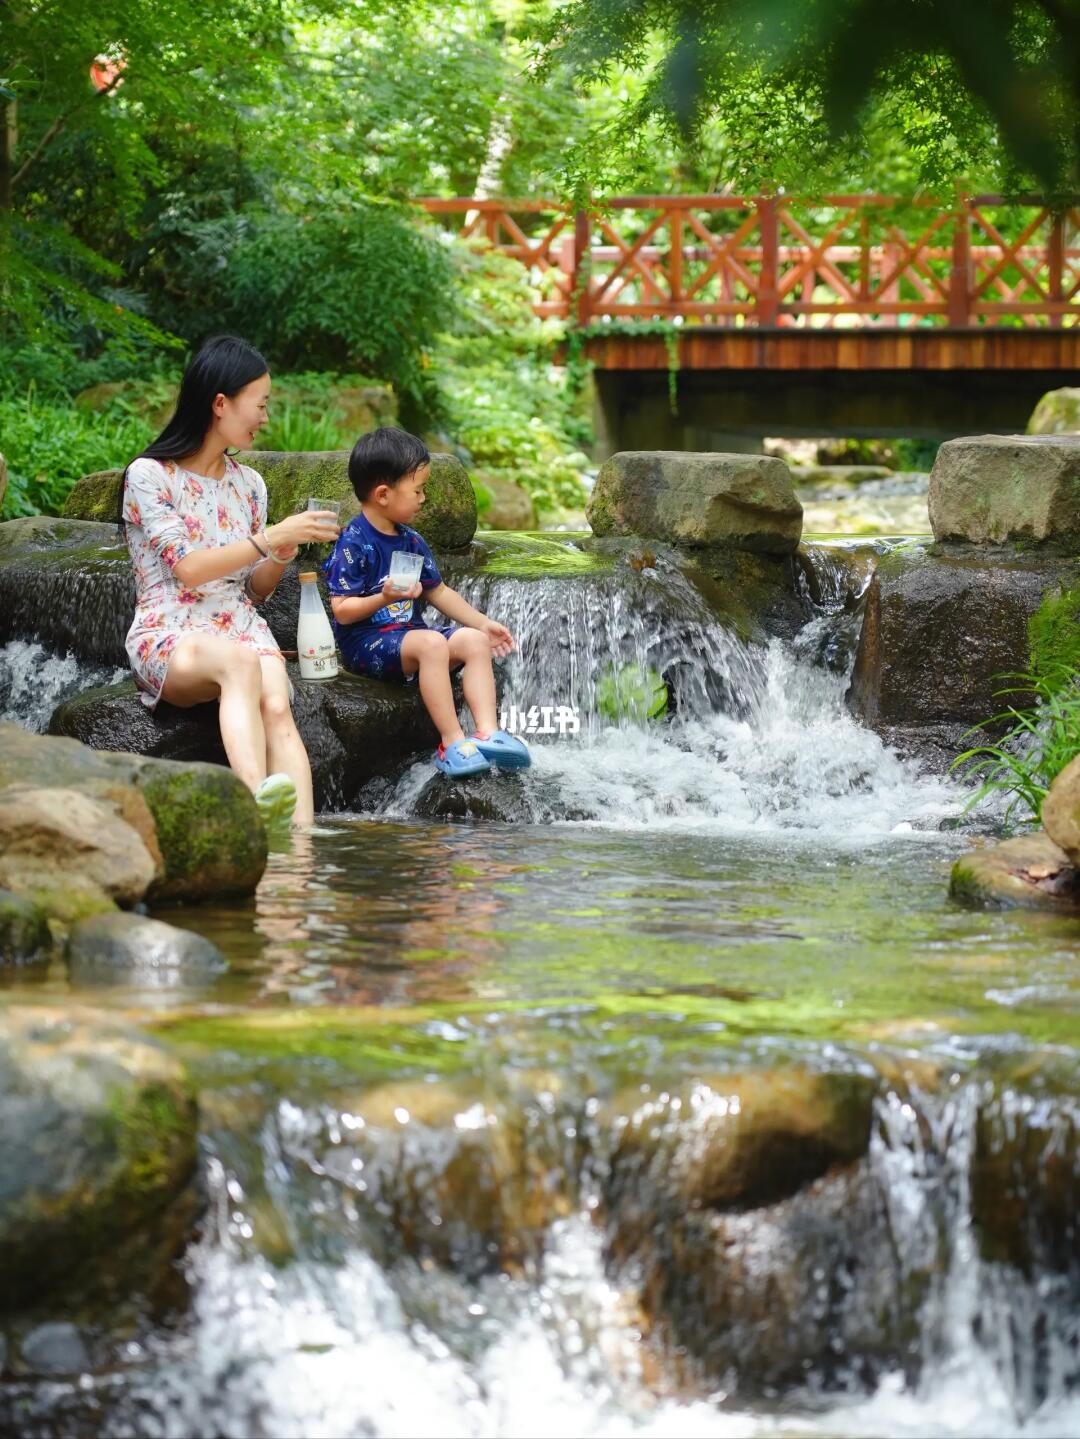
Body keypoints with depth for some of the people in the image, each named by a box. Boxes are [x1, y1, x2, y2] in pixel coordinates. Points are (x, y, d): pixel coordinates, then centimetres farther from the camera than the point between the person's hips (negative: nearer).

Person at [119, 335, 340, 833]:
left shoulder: (249, 484, 19)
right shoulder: (149, 475, 1)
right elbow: (188, 568, -10)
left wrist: (284, 554, -1)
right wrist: (273, 537, -12)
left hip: (242, 627, 5)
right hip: (168, 635, -5)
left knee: (277, 708, -30)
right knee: (241, 661, -40)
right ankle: (260, 802, -63)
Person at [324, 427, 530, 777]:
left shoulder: (411, 542, 12)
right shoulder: (353, 544, -14)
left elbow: (438, 591, 22)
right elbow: (342, 610, -17)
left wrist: (482, 623, 17)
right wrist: (385, 598, -31)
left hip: (407, 633, 9)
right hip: (365, 642, -9)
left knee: (474, 641, -8)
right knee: (432, 643, -33)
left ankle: (488, 733, -22)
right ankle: (452, 744, -34)